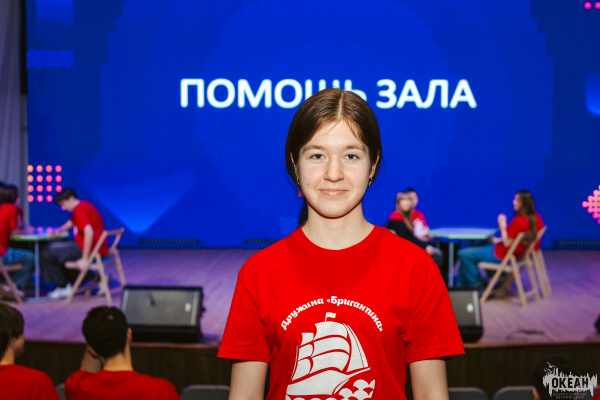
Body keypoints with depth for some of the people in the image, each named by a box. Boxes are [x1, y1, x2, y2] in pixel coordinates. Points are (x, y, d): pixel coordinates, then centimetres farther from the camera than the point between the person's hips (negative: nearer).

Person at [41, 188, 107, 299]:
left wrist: (84, 259, -28)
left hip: (91, 250, -10)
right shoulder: (84, 205, 14)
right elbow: (70, 223, 26)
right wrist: (58, 230, 4)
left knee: (46, 255, -7)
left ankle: (64, 288, 4)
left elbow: (89, 232, -30)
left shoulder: (80, 210, -18)